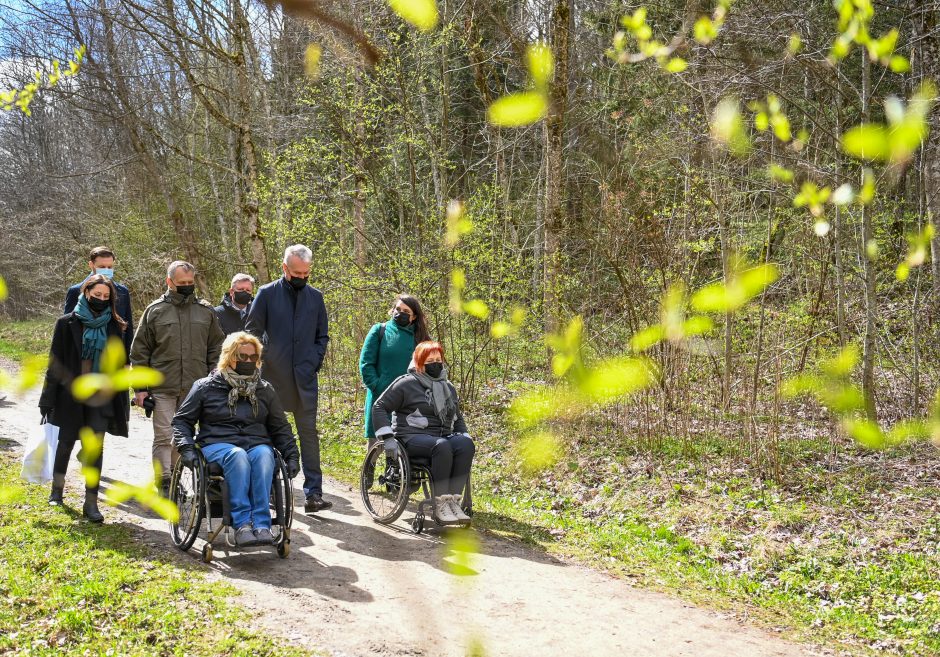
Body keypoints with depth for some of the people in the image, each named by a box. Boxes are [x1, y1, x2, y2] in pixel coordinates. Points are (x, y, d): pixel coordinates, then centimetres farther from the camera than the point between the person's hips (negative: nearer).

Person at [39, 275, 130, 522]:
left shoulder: (113, 326, 4)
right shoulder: (67, 323, -1)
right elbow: (55, 363, 0)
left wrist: (122, 402, 7)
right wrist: (48, 398, -3)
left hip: (100, 397, 1)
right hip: (71, 393, 0)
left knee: (96, 447, -6)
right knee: (66, 442, 14)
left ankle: (91, 502, -1)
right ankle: (57, 488, 36)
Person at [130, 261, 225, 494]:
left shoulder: (206, 311, 8)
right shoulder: (155, 311, 2)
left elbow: (216, 348, 12)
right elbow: (139, 352, 4)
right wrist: (141, 388, -1)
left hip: (194, 387, 2)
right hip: (163, 387, -2)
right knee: (164, 436, -5)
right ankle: (163, 482, -4)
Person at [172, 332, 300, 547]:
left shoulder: (265, 390, 20)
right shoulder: (205, 387, 12)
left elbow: (280, 427, 24)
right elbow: (182, 420, 13)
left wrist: (291, 455, 10)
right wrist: (186, 447, -5)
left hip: (257, 444, 2)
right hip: (218, 444, -2)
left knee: (264, 454, -36)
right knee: (237, 456, -39)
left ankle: (261, 524, -44)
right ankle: (242, 524, -45)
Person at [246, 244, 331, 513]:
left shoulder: (315, 296, 8)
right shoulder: (267, 294, 0)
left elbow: (322, 335, 14)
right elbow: (252, 332, 1)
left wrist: (314, 362, 2)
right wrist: (261, 363, -8)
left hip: (305, 379, 2)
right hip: (273, 377, -1)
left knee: (309, 434, -2)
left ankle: (313, 493, -2)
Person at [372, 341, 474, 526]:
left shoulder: (448, 388, 21)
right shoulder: (407, 383, 1)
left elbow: (457, 417, 32)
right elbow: (379, 407, 0)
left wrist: (464, 435, 12)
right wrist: (387, 438, -9)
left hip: (443, 437, 6)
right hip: (412, 437, -6)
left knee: (466, 445, -28)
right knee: (442, 446, -37)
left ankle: (454, 500, -29)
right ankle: (440, 504, -32)